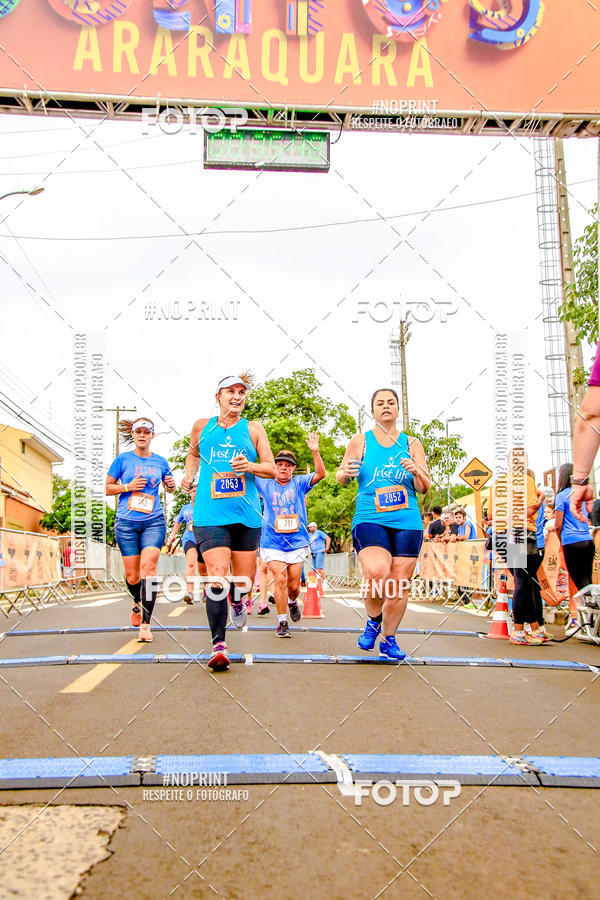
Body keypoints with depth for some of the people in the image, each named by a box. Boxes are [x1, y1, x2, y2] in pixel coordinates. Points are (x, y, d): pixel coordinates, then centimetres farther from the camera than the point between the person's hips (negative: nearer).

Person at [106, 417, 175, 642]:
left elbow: (169, 488, 24)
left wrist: (171, 484, 1)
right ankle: (138, 603, 37)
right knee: (132, 576, 3)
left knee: (148, 566, -17)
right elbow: (106, 488, 7)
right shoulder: (123, 459, 5)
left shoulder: (160, 462, 10)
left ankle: (145, 624, -15)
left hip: (153, 522, 0)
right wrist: (128, 487, -9)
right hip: (126, 522, 0)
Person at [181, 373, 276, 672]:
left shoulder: (253, 429, 8)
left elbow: (272, 469, 5)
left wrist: (250, 466, -14)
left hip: (247, 513, 1)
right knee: (217, 578, -15)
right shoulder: (202, 426, 11)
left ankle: (237, 600, 45)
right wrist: (189, 476, 15)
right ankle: (218, 646, -6)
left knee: (244, 579, 8)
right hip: (210, 514, -1)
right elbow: (193, 453, 31)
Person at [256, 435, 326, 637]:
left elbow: (321, 474, -8)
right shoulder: (266, 484, 6)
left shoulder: (299, 483, 5)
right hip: (272, 544, -1)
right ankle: (282, 623, -2)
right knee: (280, 580, -14)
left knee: (294, 585, 5)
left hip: (297, 543, 1)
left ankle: (292, 602, 40)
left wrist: (315, 452, -24)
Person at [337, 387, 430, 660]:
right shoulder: (360, 441, 8)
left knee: (398, 584, 2)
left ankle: (388, 640, 23)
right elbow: (341, 477, 13)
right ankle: (373, 621, 5)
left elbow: (425, 488, 10)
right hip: (369, 520, -2)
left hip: (407, 523, 2)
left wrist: (417, 472, -13)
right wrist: (345, 472, -11)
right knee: (377, 574, -25)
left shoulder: (412, 444, 11)